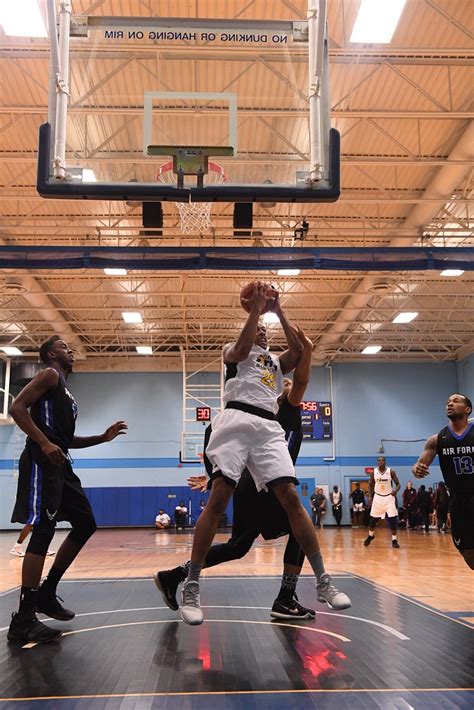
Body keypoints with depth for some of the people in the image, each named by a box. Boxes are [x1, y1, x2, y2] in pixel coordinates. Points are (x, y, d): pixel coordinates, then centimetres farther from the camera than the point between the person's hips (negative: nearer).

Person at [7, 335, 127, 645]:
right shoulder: (49, 375, -1)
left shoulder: (65, 389, 27)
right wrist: (45, 444, -24)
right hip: (42, 461, -10)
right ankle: (24, 620, -12)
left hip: (60, 464, 10)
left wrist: (103, 437, 21)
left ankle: (47, 593, 17)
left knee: (86, 524, 10)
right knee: (43, 531, -14)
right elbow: (17, 408, -15)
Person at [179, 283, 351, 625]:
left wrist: (278, 310, 11)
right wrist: (256, 308, -1)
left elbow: (299, 351, 11)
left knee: (291, 498, -7)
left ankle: (323, 580, -3)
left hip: (269, 427, 4)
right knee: (218, 499, -13)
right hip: (237, 421, -4)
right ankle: (192, 586, -9)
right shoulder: (234, 351, 20)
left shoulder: (276, 362, 32)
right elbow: (242, 349, -5)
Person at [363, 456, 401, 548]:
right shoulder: (374, 472, -4)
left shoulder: (391, 472, -10)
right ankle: (370, 535, 31)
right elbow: (371, 485, 9)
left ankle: (394, 540, 2)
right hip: (378, 497, 2)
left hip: (389, 497, -2)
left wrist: (396, 490, -27)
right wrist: (371, 496, 1)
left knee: (393, 519, -8)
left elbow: (398, 484, -6)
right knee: (373, 519, 7)